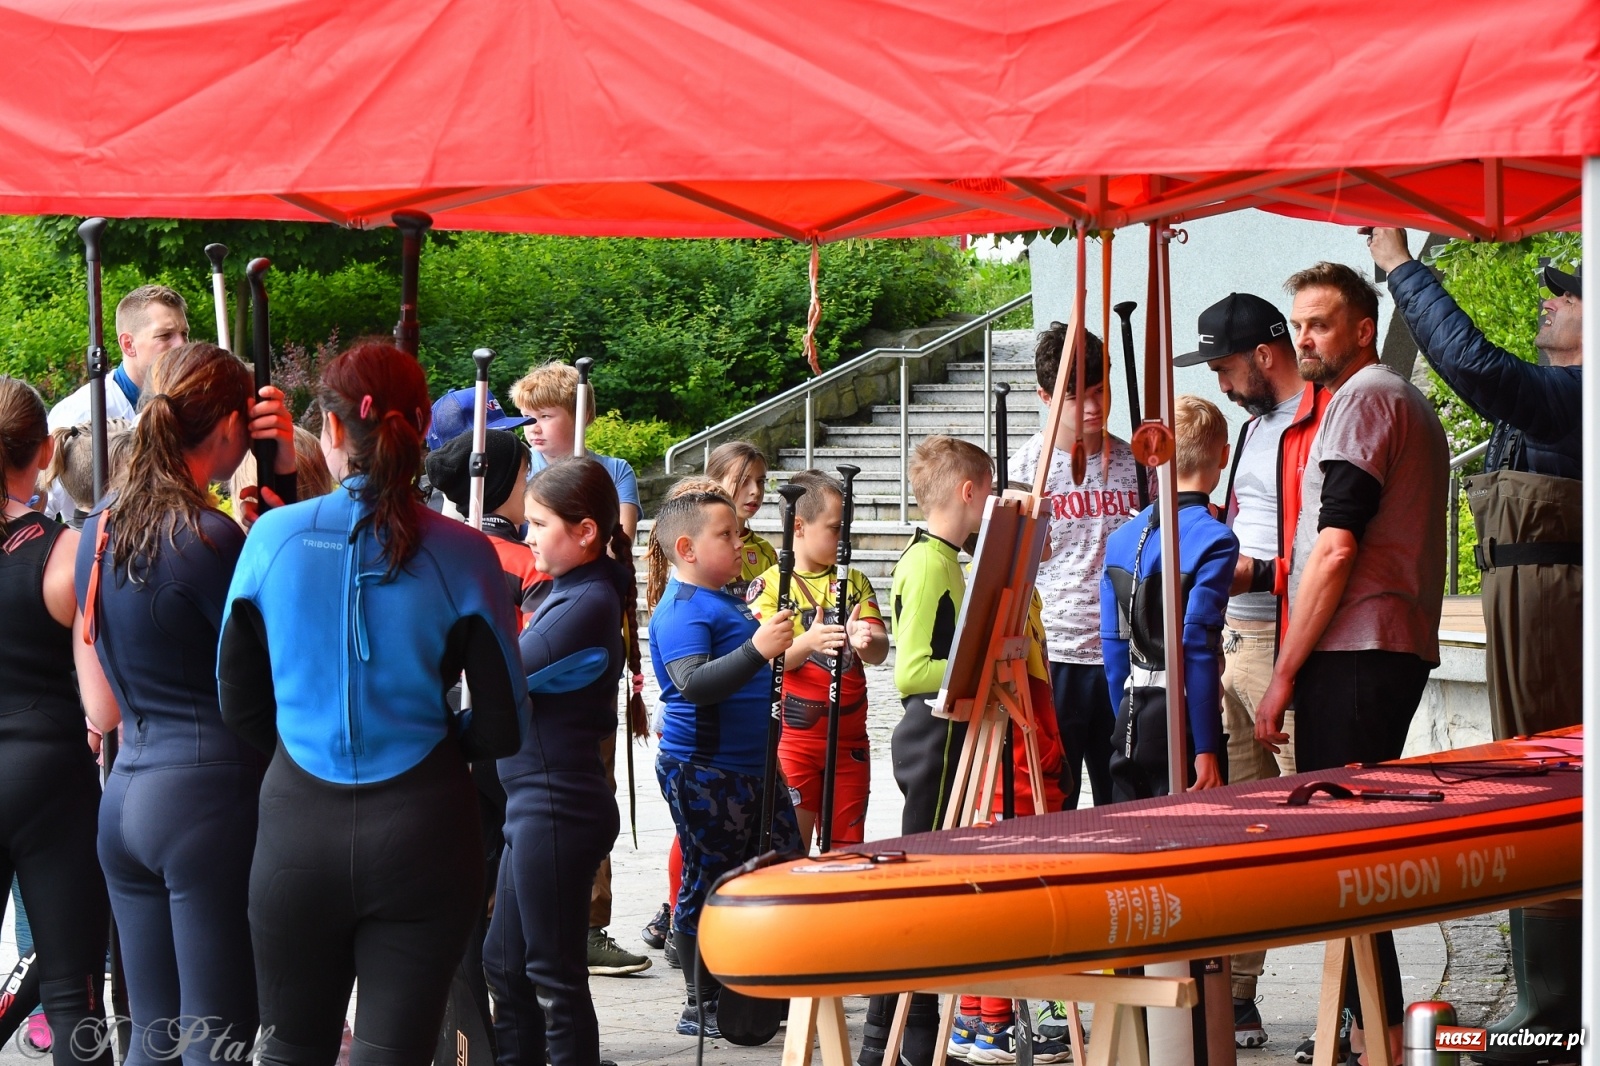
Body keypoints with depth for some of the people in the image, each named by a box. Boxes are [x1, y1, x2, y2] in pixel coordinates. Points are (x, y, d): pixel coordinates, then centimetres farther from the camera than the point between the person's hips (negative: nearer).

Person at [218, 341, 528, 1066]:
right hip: (419, 830, -1)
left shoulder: (275, 536, -3)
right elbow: (503, 728, -5)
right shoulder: (460, 556, -7)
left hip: (299, 824, 1)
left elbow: (240, 705, 6)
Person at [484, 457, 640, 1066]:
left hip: (558, 807, -10)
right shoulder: (568, 592, 12)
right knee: (506, 965, 17)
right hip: (536, 804, 10)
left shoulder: (589, 604, -18)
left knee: (554, 976, -2)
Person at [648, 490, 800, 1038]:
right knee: (709, 883, -2)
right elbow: (693, 685, -30)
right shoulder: (681, 611, -15)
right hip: (701, 770, -10)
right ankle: (701, 1006, 9)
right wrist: (757, 649, -37)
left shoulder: (726, 602, 15)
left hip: (751, 766, 10)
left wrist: (781, 647, 18)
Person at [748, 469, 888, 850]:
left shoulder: (855, 583, 11)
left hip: (848, 741, 4)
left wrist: (865, 641, -26)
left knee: (846, 850, 7)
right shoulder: (769, 586, -2)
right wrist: (808, 642, -34)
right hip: (791, 738, -4)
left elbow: (879, 651, -1)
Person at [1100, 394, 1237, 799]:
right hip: (1182, 718, -6)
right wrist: (1206, 749, -16)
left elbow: (1113, 642, 11)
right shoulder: (1213, 540, -11)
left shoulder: (1122, 538, 8)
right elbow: (1197, 646, -17)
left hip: (1131, 721, 6)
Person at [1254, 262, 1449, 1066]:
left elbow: (1334, 549, -17)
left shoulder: (1362, 400, -9)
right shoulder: (1411, 404, 23)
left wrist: (1284, 674, -15)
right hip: (1401, 647, 10)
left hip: (1351, 655, -10)